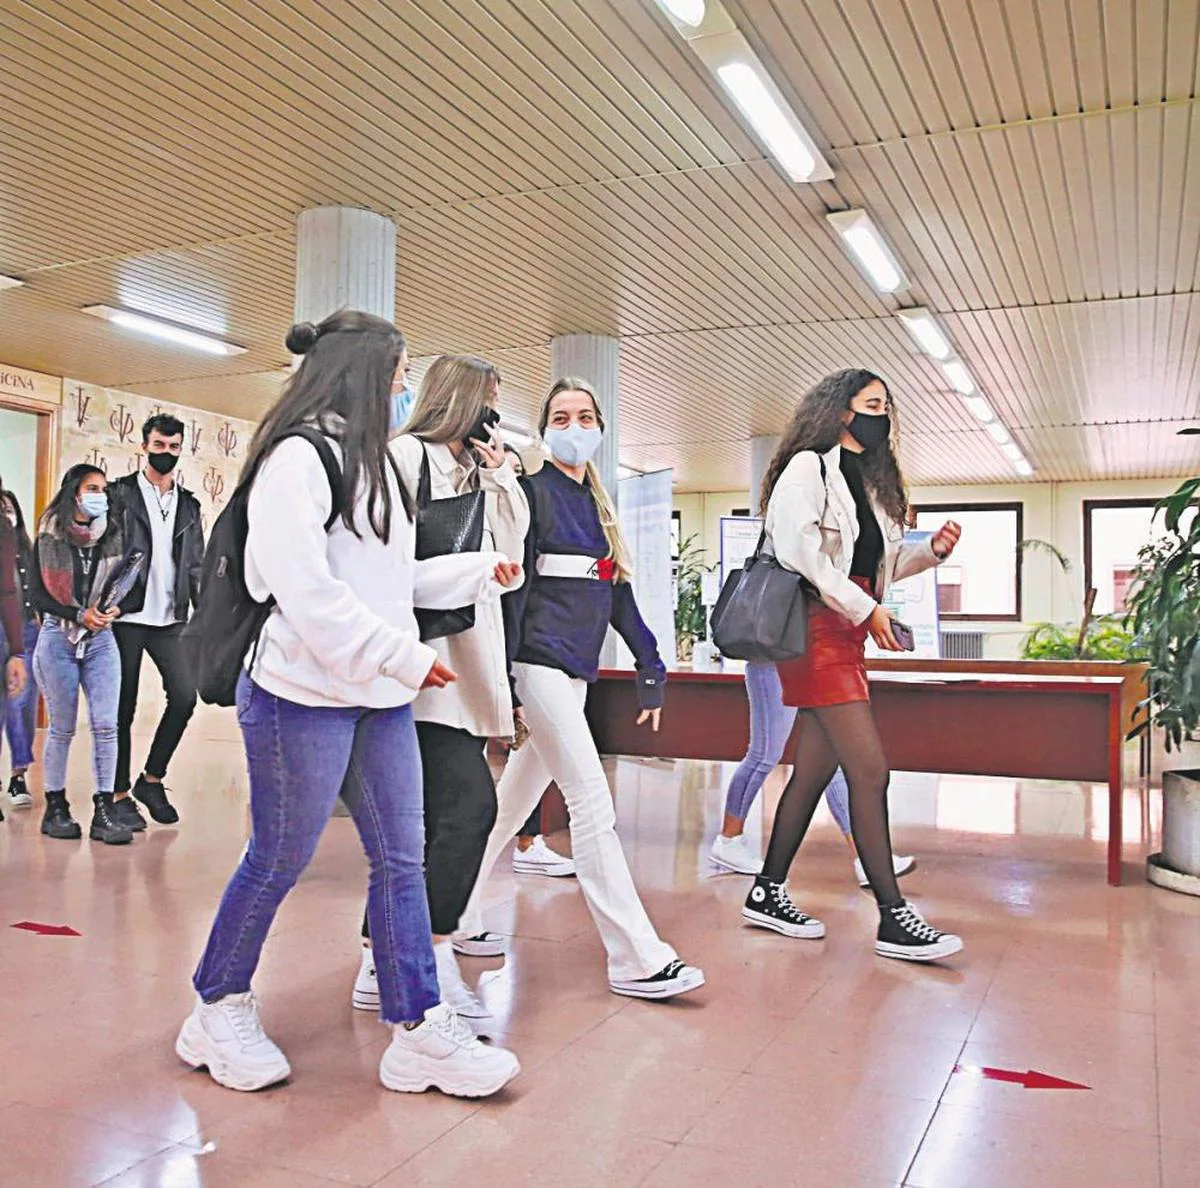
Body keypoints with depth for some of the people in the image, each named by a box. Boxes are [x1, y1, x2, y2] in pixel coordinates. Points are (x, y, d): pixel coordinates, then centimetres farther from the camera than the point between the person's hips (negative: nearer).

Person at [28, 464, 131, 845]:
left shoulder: (113, 535, 2)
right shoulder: (50, 536, -3)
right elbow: (38, 593, -4)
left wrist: (113, 609, -10)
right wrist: (79, 615, -15)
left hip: (100, 640, 2)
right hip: (59, 638, -2)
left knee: (106, 725, -6)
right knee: (62, 728, 5)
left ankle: (104, 812, -1)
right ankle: (55, 807, 19)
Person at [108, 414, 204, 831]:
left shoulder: (189, 504, 14)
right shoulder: (120, 494, 1)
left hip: (169, 619, 4)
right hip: (127, 615, -3)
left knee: (184, 695, -6)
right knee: (123, 707, 2)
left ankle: (152, 779, 12)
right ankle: (120, 793, 14)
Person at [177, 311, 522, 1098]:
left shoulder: (375, 462, 18)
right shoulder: (299, 457, -11)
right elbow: (306, 590, -21)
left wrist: (481, 572, 13)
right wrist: (405, 656, -21)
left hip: (382, 696, 9)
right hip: (306, 693, -8)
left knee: (402, 857, 6)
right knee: (280, 861, 4)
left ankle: (419, 1030, 13)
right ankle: (220, 1010, 26)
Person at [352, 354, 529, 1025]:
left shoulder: (476, 474, 24)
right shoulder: (407, 455, -2)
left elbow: (510, 556, 15)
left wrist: (500, 474, 13)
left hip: (466, 660, 9)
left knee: (420, 819, 9)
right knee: (471, 801, -15)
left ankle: (379, 970, 16)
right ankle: (436, 964, -5)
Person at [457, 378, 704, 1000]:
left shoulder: (596, 501, 18)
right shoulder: (533, 489, -5)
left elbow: (618, 591, 18)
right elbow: (512, 584, -11)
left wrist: (650, 664, 14)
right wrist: (503, 675, -16)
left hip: (576, 668, 8)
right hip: (541, 662, -8)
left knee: (514, 798, 14)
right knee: (592, 804, -10)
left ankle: (459, 918, 28)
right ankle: (636, 960, -7)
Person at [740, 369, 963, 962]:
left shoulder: (871, 480, 20)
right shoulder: (808, 467, -6)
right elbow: (799, 552, -16)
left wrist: (931, 550, 5)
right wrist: (866, 608, -15)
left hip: (847, 636, 9)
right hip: (818, 630, -9)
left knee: (814, 769, 10)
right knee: (870, 769, -11)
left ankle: (768, 893, 20)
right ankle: (893, 918, -6)